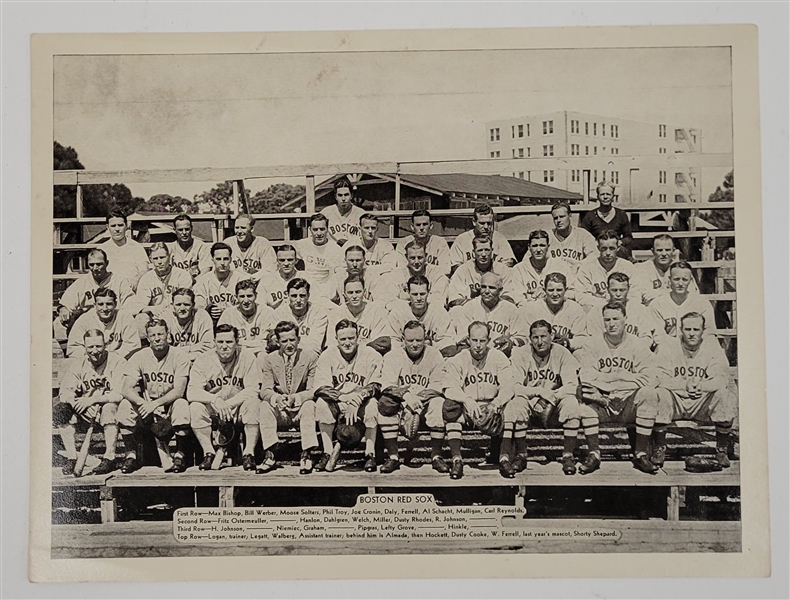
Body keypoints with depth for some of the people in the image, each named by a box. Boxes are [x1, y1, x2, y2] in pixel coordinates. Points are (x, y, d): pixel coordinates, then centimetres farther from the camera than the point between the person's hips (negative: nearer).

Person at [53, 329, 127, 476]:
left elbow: (119, 394, -18)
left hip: (109, 406, -4)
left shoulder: (117, 362, -8)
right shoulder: (77, 365, 5)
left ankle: (109, 458, -29)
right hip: (86, 414, 4)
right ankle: (71, 458, -17)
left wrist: (92, 400, -26)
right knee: (59, 409, -20)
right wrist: (77, 404, -27)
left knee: (110, 408, -37)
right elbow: (65, 393, -5)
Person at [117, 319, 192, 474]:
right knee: (125, 405, -25)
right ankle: (131, 455, -11)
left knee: (182, 404, -35)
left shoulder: (179, 356, -9)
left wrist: (155, 403, -33)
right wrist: (144, 404, -33)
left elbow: (178, 391, -18)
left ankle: (180, 455, -15)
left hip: (170, 406, -2)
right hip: (147, 406, 2)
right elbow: (127, 389, -13)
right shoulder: (139, 357, -2)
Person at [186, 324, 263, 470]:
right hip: (212, 412, 1)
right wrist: (215, 400, -34)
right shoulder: (203, 360, -8)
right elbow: (191, 392, -17)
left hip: (239, 410, -1)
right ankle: (209, 453, -14)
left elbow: (253, 390, -17)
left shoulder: (247, 357, -9)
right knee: (195, 407, -27)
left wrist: (228, 404, -25)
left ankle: (249, 453, -20)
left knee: (253, 403, -30)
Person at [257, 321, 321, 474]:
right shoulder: (269, 359, 3)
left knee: (309, 404, -33)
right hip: (279, 413, 2)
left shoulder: (311, 357, -4)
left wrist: (295, 398, -31)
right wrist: (277, 398, -30)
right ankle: (269, 455, -32)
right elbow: (265, 390, -6)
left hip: (301, 411, -2)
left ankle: (306, 455, -35)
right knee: (264, 405, -27)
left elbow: (314, 390, -11)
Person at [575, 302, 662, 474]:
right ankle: (594, 453, -24)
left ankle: (640, 454, -20)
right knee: (584, 394, -29)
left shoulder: (638, 345, 6)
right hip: (601, 404, 0)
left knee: (649, 394, -28)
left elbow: (651, 378, -8)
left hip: (629, 405, 0)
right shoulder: (592, 345, 6)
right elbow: (586, 378, -8)